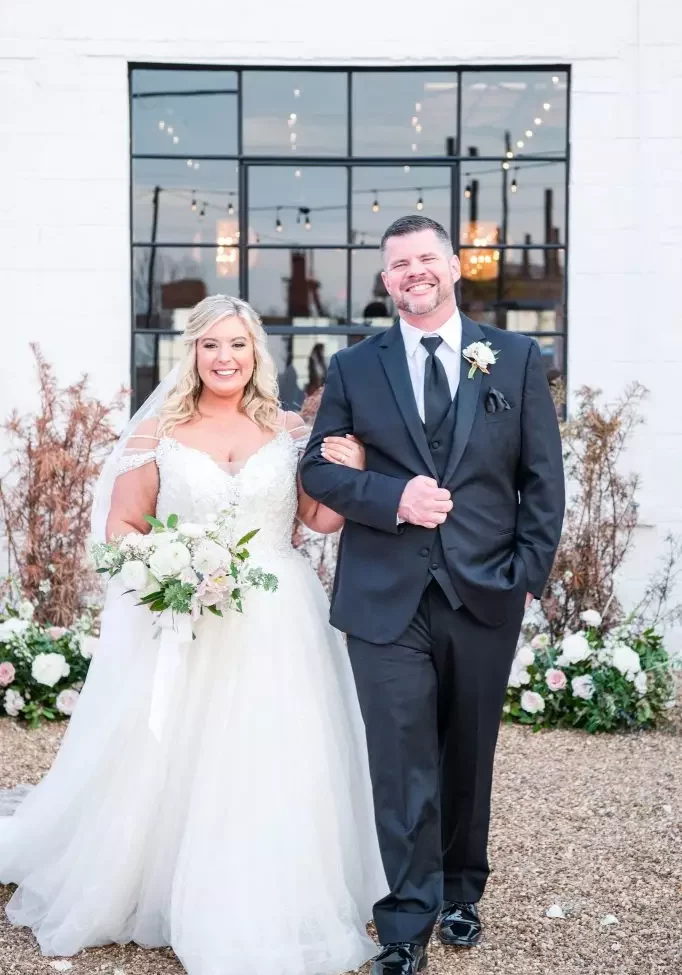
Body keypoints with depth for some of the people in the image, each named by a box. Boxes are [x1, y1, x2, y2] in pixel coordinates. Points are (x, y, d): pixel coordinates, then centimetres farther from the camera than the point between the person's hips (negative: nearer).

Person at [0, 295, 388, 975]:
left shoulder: (289, 431, 8)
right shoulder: (158, 433, 4)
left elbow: (322, 519, 9)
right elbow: (121, 528, 4)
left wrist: (350, 472, -10)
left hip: (277, 630, 1)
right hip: (183, 626, -1)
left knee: (275, 773, 3)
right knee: (167, 768, 2)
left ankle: (269, 913, 20)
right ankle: (160, 899, 22)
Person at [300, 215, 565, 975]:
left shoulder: (515, 359, 6)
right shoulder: (353, 368, 6)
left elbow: (543, 477, 5)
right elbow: (318, 469, 4)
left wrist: (530, 570, -4)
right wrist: (394, 496, -13)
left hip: (485, 594, 1)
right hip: (386, 598, -1)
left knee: (468, 757, 14)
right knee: (402, 765, -2)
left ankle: (460, 894, 34)